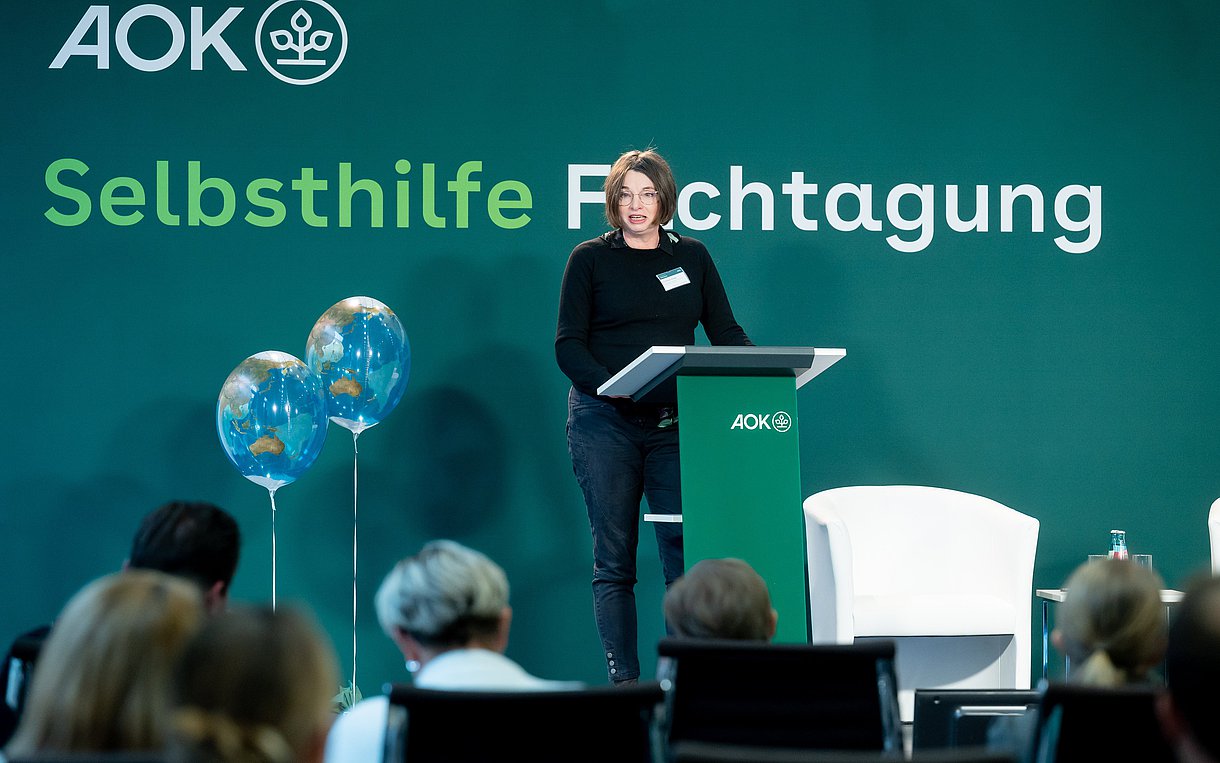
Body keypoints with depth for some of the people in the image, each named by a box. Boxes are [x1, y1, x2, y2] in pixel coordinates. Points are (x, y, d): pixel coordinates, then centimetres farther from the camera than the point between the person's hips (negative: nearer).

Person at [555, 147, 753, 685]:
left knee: (686, 550, -8)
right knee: (614, 556, -2)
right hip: (604, 422, -2)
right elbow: (568, 345, -1)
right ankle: (623, 681, 1)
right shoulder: (591, 258, 5)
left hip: (676, 420, 2)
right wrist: (612, 386, -18)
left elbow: (727, 333, 11)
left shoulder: (692, 256, 12)